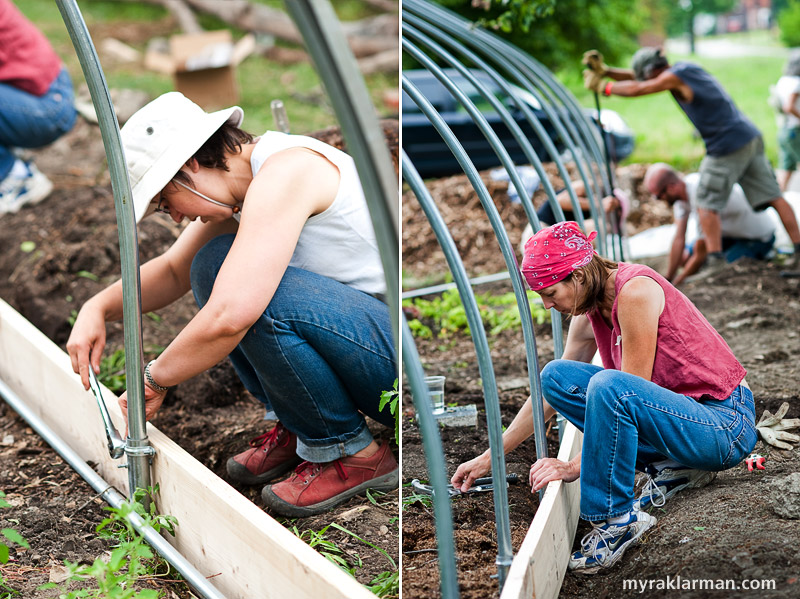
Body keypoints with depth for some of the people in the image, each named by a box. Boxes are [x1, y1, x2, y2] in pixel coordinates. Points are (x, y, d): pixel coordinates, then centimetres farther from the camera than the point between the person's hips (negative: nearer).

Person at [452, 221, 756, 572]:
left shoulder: (635, 291, -20)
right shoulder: (589, 313, 5)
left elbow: (628, 390, -20)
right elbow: (550, 393, 14)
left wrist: (575, 467, -17)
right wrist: (490, 457, 13)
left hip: (726, 424, -9)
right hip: (678, 411, 9)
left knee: (609, 385, -34)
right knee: (557, 376, -1)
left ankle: (617, 520, -17)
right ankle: (672, 467, 2)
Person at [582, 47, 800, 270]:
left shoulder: (675, 76, -10)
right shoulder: (685, 68, 17)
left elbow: (636, 89, -4)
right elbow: (636, 77, 19)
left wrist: (603, 87, 7)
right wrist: (604, 71, 11)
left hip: (728, 147, -9)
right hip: (751, 137, 9)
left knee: (707, 205, -1)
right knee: (773, 197, 7)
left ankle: (715, 258, -3)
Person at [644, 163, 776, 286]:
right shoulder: (681, 190, -10)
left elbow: (701, 254, -27)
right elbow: (679, 239, -3)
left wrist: (675, 284, -16)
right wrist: (667, 280, -2)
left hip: (759, 238, -8)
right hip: (732, 230, 8)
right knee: (684, 258, -1)